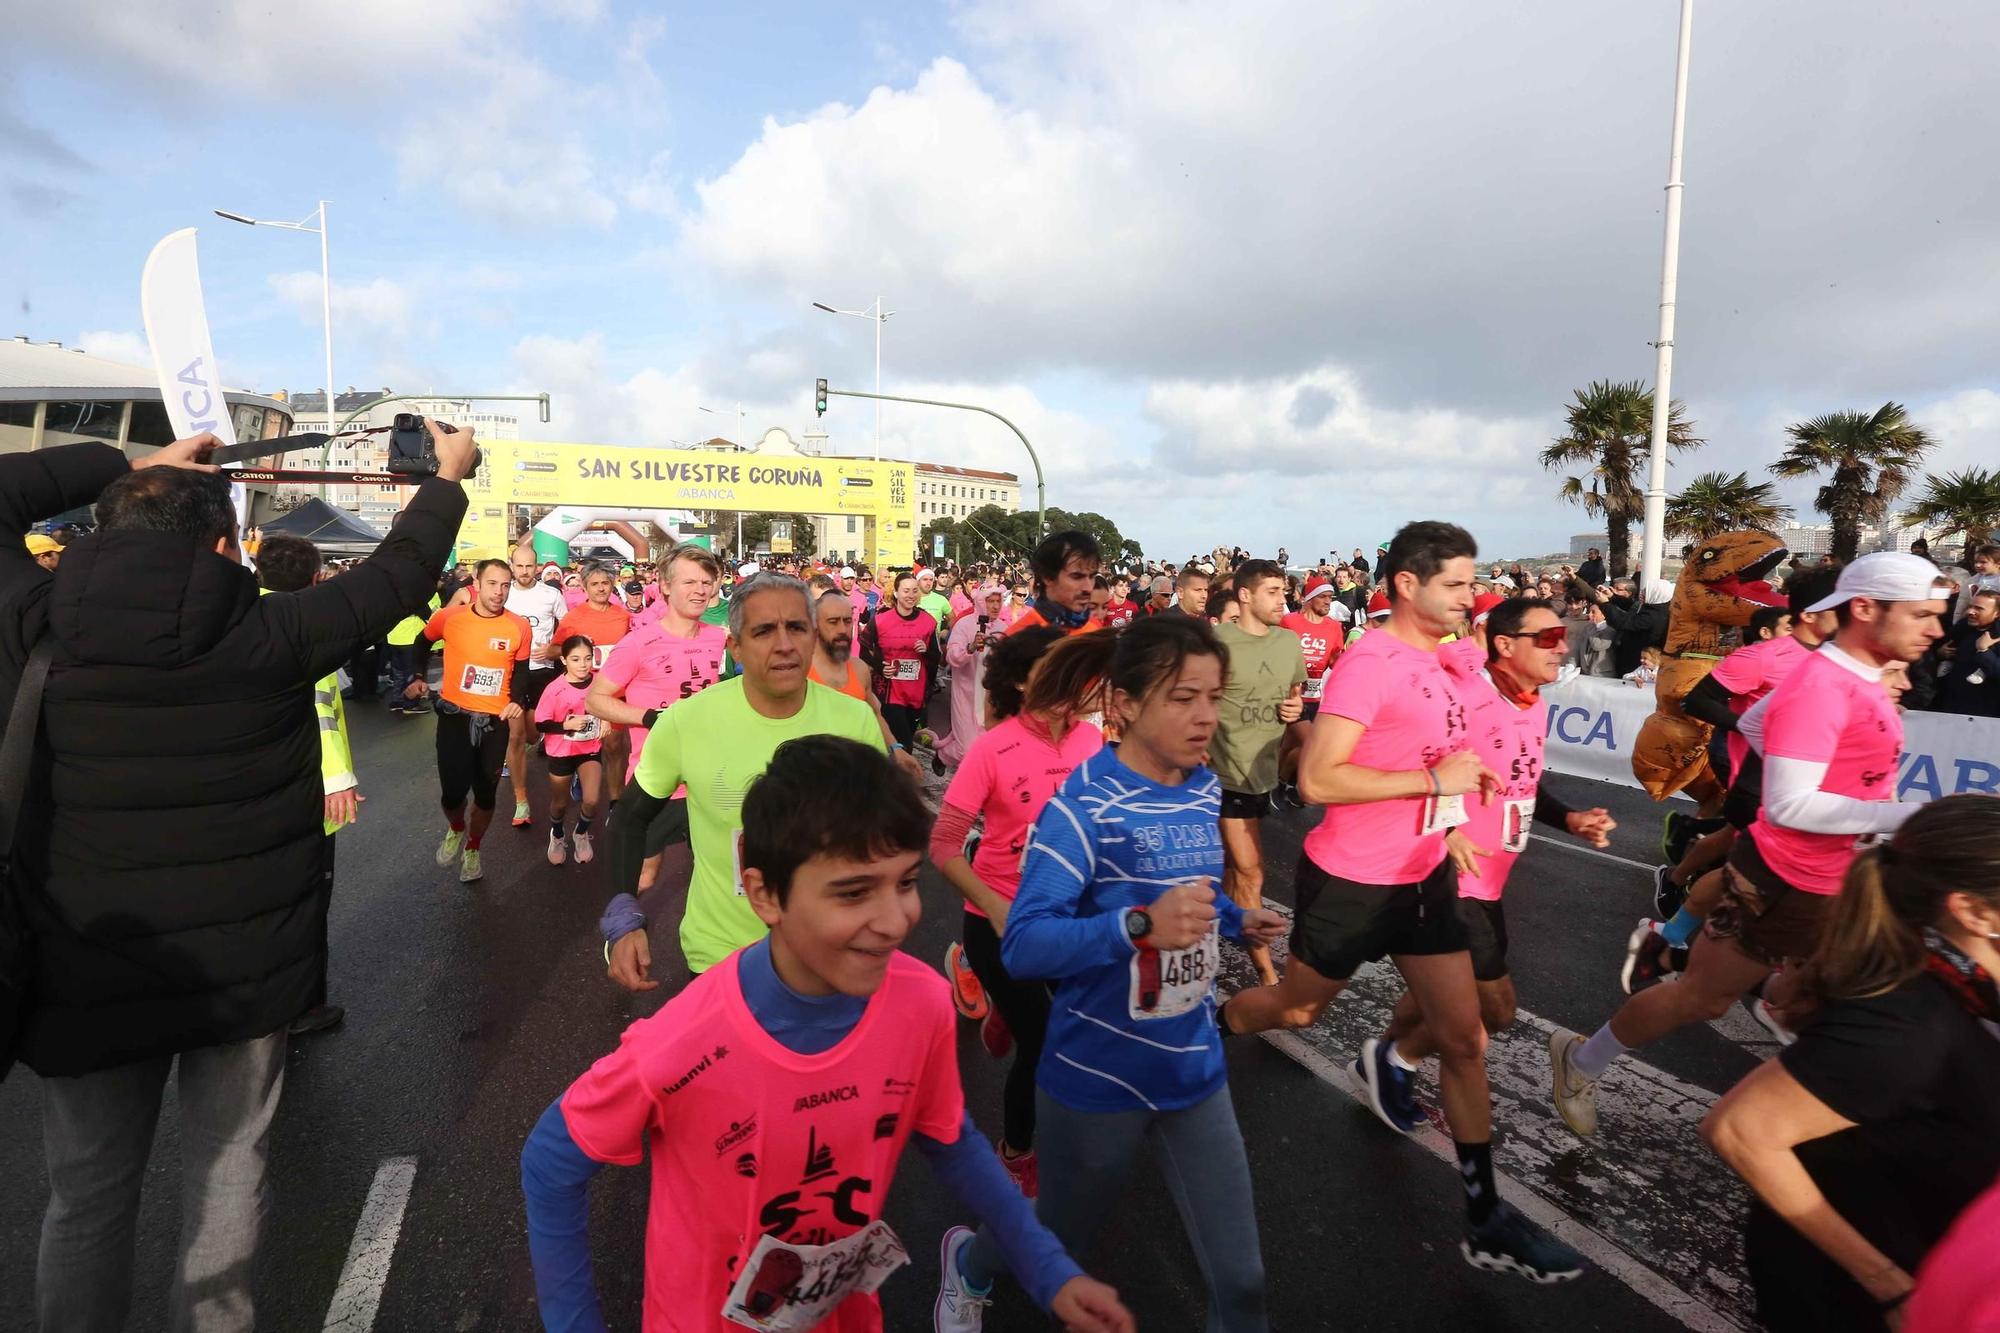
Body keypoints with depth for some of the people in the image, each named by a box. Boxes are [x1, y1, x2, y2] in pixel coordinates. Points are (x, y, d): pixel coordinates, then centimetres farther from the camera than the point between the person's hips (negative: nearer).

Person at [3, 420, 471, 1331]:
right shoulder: (271, 636, -12)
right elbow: (399, 574, 1)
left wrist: (134, 463, 14)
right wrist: (449, 476, 15)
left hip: (87, 974, 1)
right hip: (247, 966, -1)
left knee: (90, 1196, 18)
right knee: (229, 1171, 17)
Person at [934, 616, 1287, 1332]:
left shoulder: (1205, 790, -1)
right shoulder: (1083, 805, -22)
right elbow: (1022, 947, -31)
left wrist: (1235, 918, -1)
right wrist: (1142, 924, -44)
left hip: (1194, 1066, 5)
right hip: (1098, 1075, -5)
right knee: (1058, 1241, 21)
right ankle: (967, 1263, 54)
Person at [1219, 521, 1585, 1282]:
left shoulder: (1433, 661, 6)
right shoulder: (1369, 663, -22)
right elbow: (1317, 780, -29)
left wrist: (1464, 779, 5)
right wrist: (1436, 778, -25)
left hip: (1424, 876, 8)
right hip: (1351, 880, -8)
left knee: (1464, 1039, 9)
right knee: (1296, 1009, 15)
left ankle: (1485, 1219, 22)